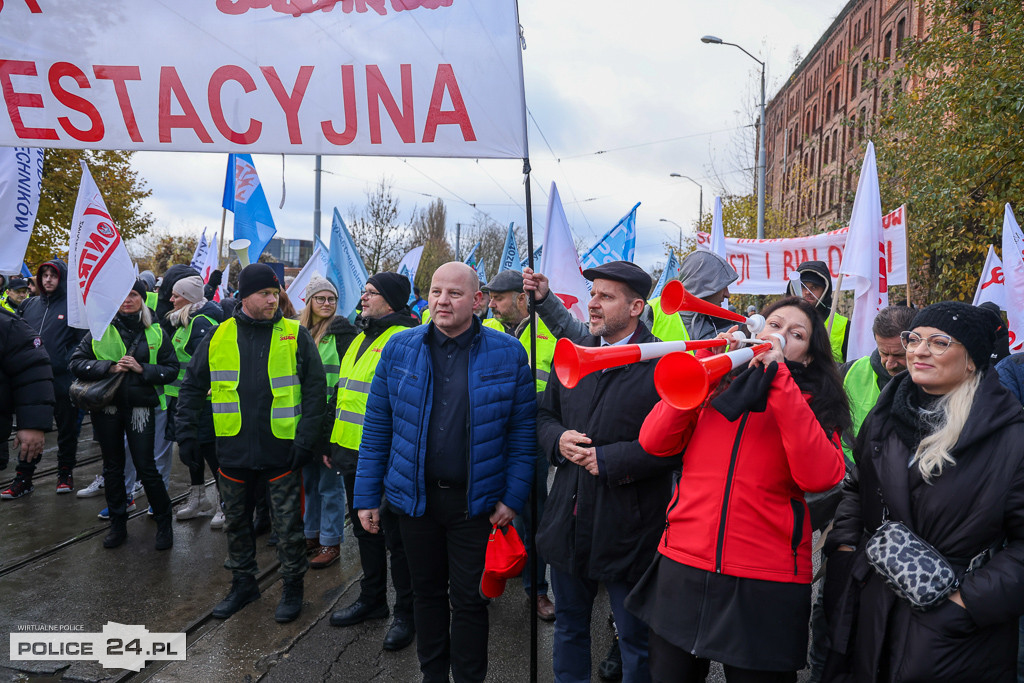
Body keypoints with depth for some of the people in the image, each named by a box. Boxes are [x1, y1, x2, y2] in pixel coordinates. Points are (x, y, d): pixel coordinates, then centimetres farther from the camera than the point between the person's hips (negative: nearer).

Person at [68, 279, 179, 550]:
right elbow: (76, 362, -2)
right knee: (112, 467, 12)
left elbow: (171, 369, 0)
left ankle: (164, 523, 14)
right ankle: (117, 525, 27)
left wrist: (142, 368, -16)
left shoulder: (155, 333, 3)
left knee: (146, 467, -3)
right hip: (107, 406, 2)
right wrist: (109, 367, -16)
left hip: (140, 408, -2)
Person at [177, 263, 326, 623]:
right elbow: (193, 386, 11)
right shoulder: (219, 337, 3)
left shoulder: (295, 335, -4)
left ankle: (292, 587, 25)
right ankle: (243, 583, 35)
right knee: (236, 521, 16)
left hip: (282, 449, -3)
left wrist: (306, 439, -11)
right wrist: (186, 432, 3)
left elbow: (315, 389, -4)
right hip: (234, 450, 3)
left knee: (288, 524, 6)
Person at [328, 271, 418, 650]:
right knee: (365, 530, 20)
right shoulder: (361, 339, 15)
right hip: (354, 455, 9)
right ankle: (372, 598, 36)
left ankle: (406, 612, 19)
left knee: (396, 535, 3)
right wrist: (333, 440, 21)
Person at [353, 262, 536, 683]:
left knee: (469, 599, 9)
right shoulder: (399, 349, 0)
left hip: (475, 500, -2)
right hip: (414, 495, 3)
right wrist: (366, 496, 1)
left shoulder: (508, 354, -6)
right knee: (426, 591, 18)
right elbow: (376, 428, 2)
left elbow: (522, 432, -4)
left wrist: (513, 497, -8)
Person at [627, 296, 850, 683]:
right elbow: (653, 442, -5)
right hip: (682, 569, 3)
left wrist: (778, 378, -17)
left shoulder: (813, 403, 3)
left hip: (765, 586, -2)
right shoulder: (716, 384, 8)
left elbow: (820, 476, -18)